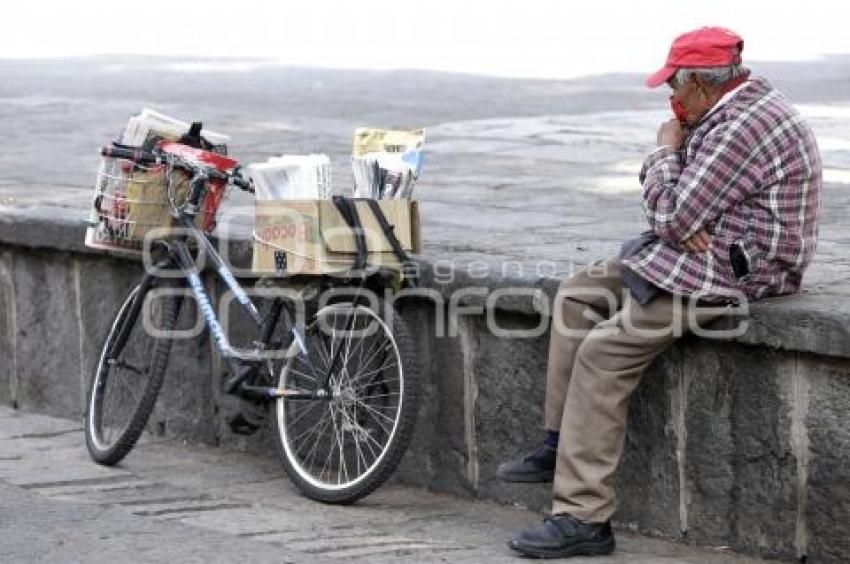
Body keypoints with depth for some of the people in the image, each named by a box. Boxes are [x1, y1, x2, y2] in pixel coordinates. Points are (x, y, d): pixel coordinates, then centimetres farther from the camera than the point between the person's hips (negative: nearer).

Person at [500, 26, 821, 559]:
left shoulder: (746, 126, -22)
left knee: (604, 351, -17)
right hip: (698, 249, 11)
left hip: (737, 271, -11)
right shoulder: (733, 109, 12)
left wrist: (667, 149, -4)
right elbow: (659, 185, 15)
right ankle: (561, 444, 16)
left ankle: (583, 518, -18)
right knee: (577, 294, 14)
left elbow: (672, 216, -22)